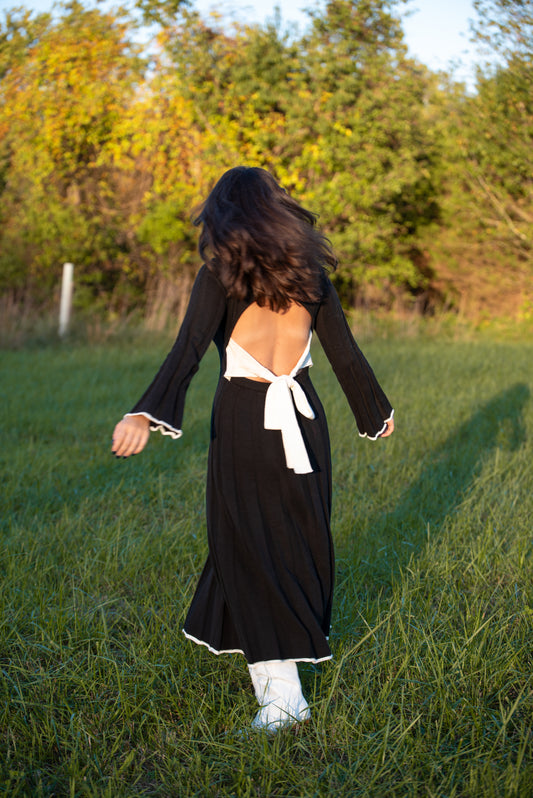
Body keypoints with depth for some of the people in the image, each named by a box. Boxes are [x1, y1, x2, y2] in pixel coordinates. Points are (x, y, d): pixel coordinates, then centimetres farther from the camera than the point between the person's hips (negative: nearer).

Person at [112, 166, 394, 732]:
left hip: (244, 422, -4)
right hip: (303, 420, 4)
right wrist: (375, 411, 23)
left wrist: (148, 414, -33)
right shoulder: (309, 272, 4)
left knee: (250, 547, 4)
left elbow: (188, 349, -22)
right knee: (299, 539, 17)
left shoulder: (220, 276, -7)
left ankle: (280, 688, 1)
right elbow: (345, 354, 9)